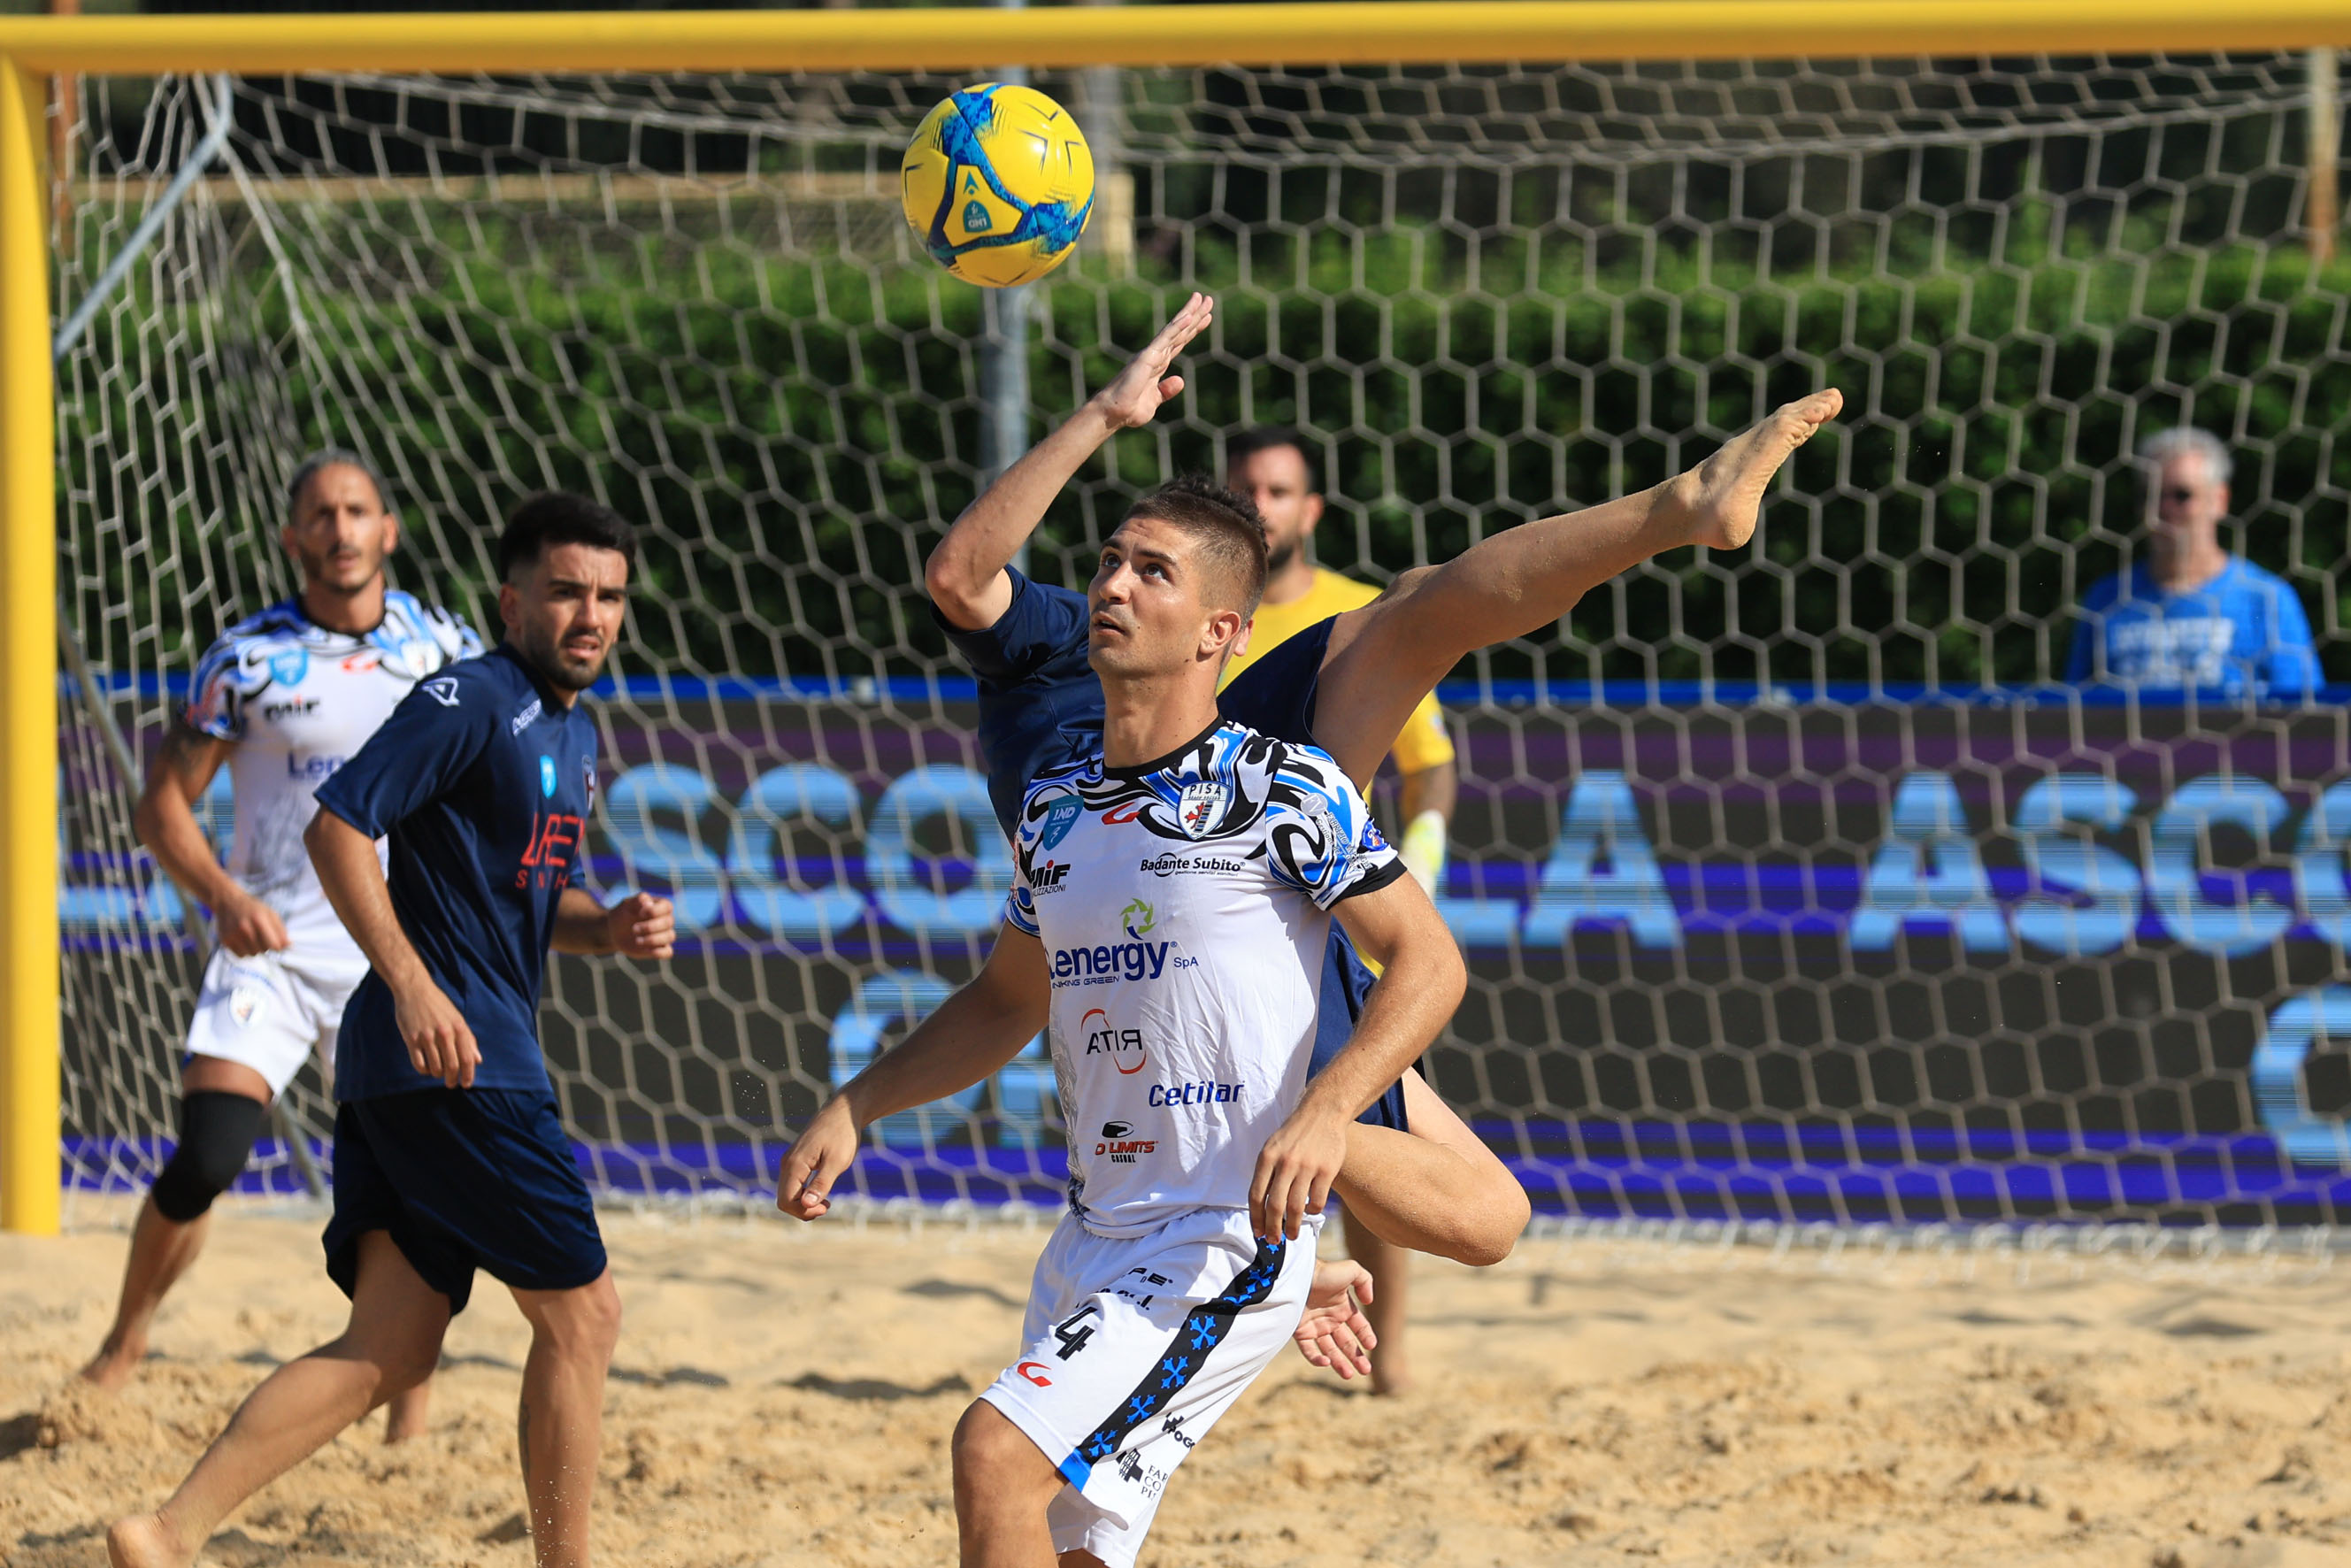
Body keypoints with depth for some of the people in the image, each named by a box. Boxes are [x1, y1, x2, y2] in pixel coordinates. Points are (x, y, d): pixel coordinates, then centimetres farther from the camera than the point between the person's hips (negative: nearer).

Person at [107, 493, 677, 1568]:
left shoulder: (572, 732, 21)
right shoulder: (470, 701, -9)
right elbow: (337, 824, -17)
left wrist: (612, 928, 9)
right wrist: (412, 982, -24)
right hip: (456, 1064, -9)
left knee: (389, 1352, 3)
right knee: (579, 1312, -2)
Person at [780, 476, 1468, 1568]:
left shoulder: (1284, 789, -8)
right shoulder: (1055, 810, 13)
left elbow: (1429, 962, -9)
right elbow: (1006, 1004, 26)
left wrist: (1324, 1114, -23)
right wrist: (851, 1110, 17)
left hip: (1230, 1242, -8)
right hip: (1095, 1238, 8)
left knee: (997, 1450, -23)